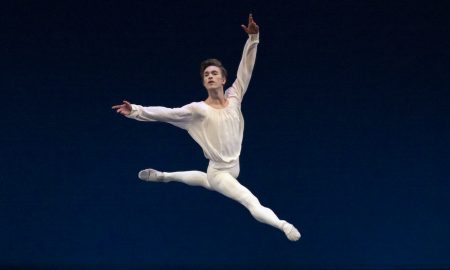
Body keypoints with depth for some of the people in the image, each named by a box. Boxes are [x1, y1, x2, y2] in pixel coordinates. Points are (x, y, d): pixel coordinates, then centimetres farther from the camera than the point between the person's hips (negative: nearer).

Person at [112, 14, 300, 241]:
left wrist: (253, 38, -16)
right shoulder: (199, 109, -14)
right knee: (254, 204, -25)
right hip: (218, 173, -6)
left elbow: (246, 69, -7)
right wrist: (135, 111, -30)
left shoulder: (234, 97, -3)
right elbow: (165, 113, -19)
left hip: (233, 170, 6)